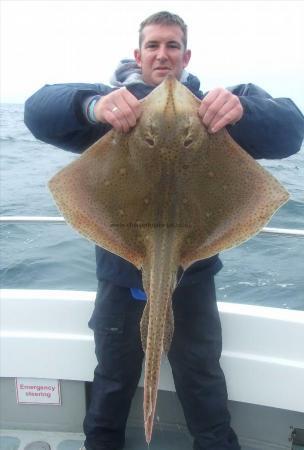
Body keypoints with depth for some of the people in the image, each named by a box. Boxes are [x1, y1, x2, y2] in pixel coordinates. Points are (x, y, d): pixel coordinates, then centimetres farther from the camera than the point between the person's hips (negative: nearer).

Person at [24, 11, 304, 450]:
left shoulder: (211, 106, -2)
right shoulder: (112, 103, -2)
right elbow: (38, 110, -16)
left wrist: (242, 109, -38)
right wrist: (92, 106, -38)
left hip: (192, 277, 0)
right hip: (121, 277, 1)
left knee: (203, 385, 17)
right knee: (112, 381, 21)